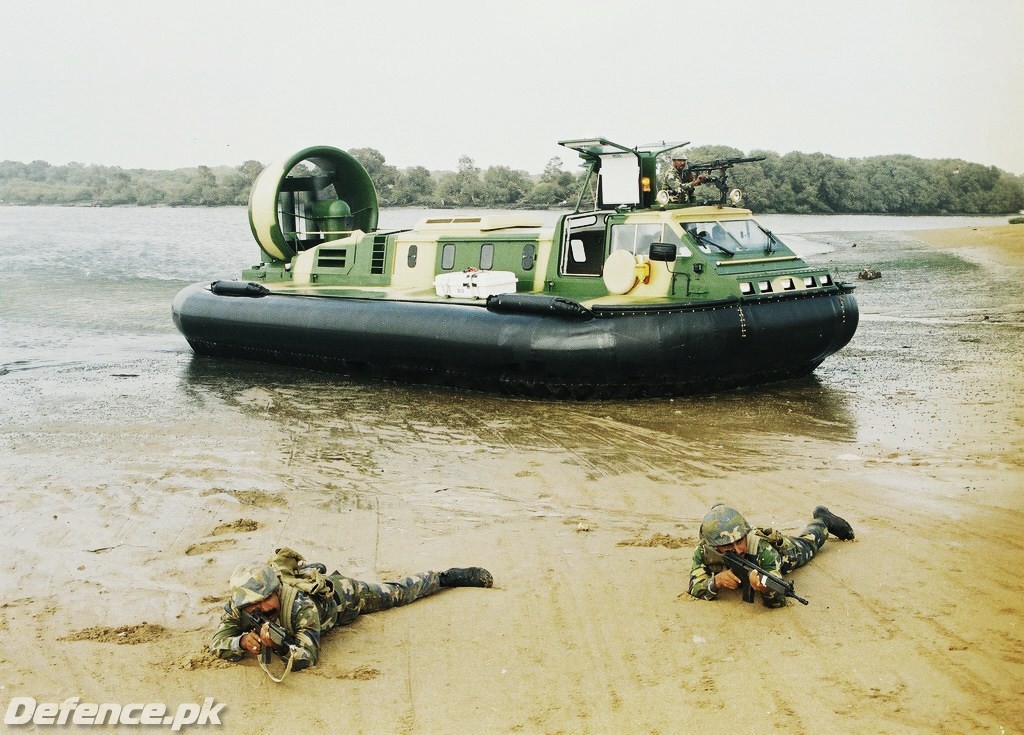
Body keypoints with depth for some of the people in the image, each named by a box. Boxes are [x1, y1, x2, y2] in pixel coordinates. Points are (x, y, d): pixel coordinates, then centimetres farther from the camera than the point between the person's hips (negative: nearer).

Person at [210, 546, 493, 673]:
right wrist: (242, 641, -49)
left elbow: (307, 655, -47)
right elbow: (217, 641, -29)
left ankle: (444, 577, 37)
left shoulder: (300, 604, -47)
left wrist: (277, 643, -64)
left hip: (339, 594, -3)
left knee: (398, 593, 17)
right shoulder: (238, 606, -34)